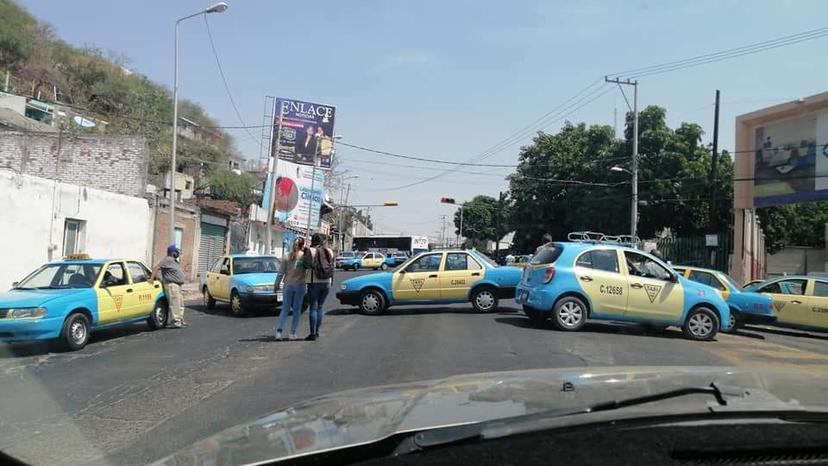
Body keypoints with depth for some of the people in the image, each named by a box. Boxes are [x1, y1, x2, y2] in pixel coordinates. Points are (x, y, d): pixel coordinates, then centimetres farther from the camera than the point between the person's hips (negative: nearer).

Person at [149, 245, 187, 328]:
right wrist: (152, 278, -26)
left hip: (177, 285, 10)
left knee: (180, 304, 14)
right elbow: (157, 268, -19)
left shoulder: (174, 261, 19)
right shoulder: (167, 260, -10)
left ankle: (180, 321, 21)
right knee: (174, 304, -11)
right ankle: (176, 322, -10)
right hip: (171, 285, -10)